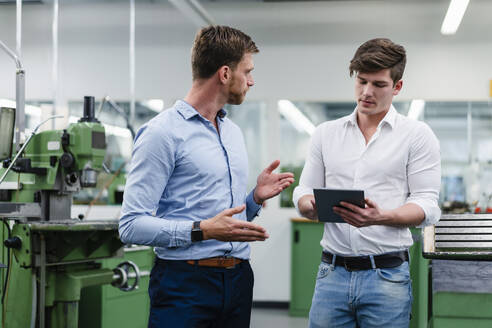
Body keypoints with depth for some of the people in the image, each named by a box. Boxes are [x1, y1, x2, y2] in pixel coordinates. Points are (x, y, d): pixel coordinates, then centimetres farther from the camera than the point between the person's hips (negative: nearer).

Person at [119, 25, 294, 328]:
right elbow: (132, 225, -16)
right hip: (185, 281, -7)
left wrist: (256, 198, 4)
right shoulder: (163, 132, -10)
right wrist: (202, 231, -24)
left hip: (238, 280, 7)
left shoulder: (234, 132, 17)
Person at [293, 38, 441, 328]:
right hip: (333, 272, 3)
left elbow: (427, 206, -4)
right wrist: (309, 205, -11)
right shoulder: (326, 133, 13)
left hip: (387, 274, -2)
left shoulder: (417, 135, 2)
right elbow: (304, 191, 13)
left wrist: (381, 217, -22)